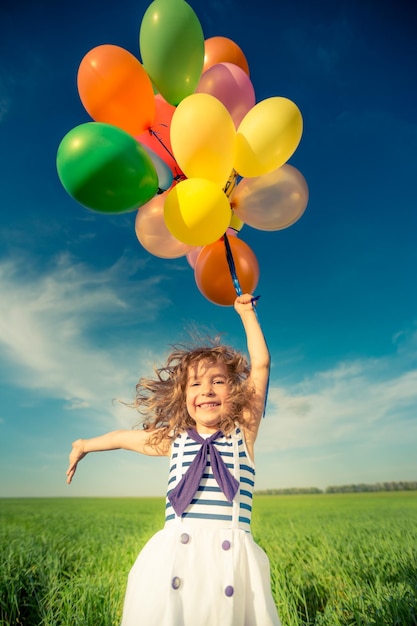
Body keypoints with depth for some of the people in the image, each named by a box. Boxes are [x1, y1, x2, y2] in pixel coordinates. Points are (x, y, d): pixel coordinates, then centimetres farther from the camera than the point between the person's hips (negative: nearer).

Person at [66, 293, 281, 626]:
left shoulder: (243, 434, 1)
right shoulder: (174, 439, 6)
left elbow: (260, 365, -3)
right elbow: (123, 437, 23)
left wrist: (247, 312, 4)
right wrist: (84, 446, 37)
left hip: (232, 559, -1)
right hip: (173, 558, 2)